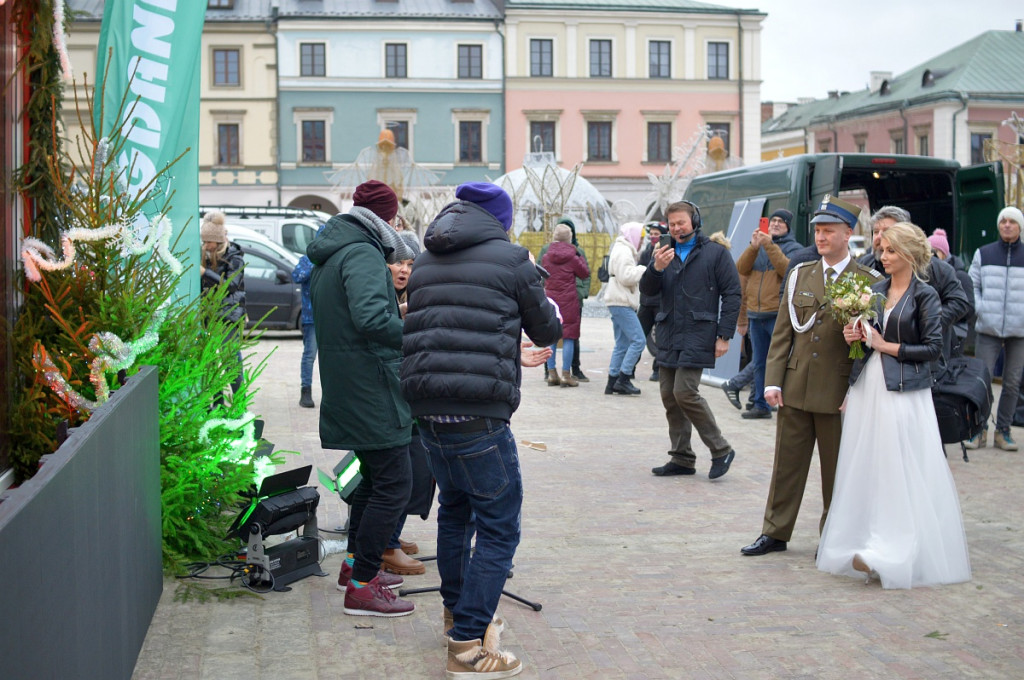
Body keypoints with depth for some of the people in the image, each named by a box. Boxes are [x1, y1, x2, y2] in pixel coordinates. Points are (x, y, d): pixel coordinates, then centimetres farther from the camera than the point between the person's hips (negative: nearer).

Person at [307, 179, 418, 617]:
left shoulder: (328, 258, 16)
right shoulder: (363, 255, -16)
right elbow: (370, 317, -31)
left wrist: (396, 315, 21)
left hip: (345, 390, 10)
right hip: (372, 390, -10)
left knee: (375, 477, 22)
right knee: (393, 485, -6)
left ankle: (355, 565, 31)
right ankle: (361, 587, -3)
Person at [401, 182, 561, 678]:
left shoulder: (425, 263, 15)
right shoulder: (511, 258, -2)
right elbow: (547, 331, 8)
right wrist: (546, 302, 28)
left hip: (427, 409, 7)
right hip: (479, 413, -7)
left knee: (455, 509, 25)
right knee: (498, 526, 0)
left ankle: (456, 612, 39)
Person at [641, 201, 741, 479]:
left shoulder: (716, 253, -1)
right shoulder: (666, 253, 14)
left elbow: (732, 294, -3)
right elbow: (647, 289, 8)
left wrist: (724, 335, -9)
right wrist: (656, 268, -13)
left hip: (698, 336, -6)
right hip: (669, 336, 6)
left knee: (685, 392, -15)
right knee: (669, 396, 6)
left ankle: (721, 450, 0)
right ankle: (681, 458, 16)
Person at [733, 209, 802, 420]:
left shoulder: (793, 248, 2)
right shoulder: (758, 245, 15)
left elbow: (787, 269, -16)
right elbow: (741, 269, 2)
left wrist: (769, 245, -19)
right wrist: (753, 247, -12)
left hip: (779, 314, -5)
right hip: (755, 315, 5)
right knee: (758, 363, 11)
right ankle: (761, 405, 18)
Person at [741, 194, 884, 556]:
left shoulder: (869, 281, -2)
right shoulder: (799, 275, 10)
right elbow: (782, 332, 8)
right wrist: (773, 380, 1)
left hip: (839, 391, -3)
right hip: (795, 387, 3)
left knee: (837, 469, 7)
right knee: (787, 462, 9)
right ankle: (775, 533, 19)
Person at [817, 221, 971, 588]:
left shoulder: (924, 295, -4)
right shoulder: (875, 289, 12)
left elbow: (933, 347, -8)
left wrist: (887, 346, -11)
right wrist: (854, 335, -3)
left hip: (903, 392, -6)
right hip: (868, 387, 6)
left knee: (900, 471, -5)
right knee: (864, 469, 7)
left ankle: (891, 552, -4)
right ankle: (861, 542, 14)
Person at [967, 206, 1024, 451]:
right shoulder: (983, 254, 7)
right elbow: (971, 285, 10)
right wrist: (980, 310, -5)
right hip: (988, 329, 0)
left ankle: (1003, 431, 17)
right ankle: (979, 430, 8)